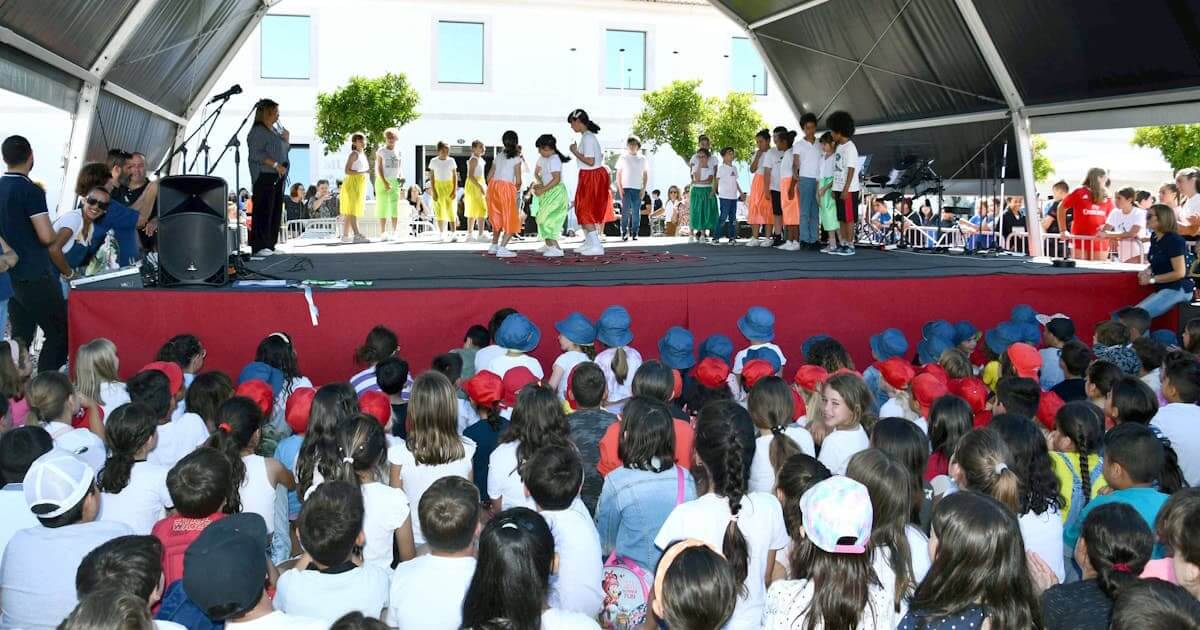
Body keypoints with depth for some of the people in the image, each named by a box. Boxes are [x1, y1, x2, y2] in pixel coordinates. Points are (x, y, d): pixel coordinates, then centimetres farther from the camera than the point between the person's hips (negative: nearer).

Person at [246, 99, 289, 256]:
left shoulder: (275, 131, 19)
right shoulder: (258, 131, -8)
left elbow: (283, 151, 28)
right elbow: (255, 154, -16)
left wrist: (286, 140, 9)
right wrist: (275, 164, -19)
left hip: (277, 177, 9)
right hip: (264, 176, -9)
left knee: (276, 210, 7)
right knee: (264, 210, -10)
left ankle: (270, 245, 13)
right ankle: (259, 247, -10)